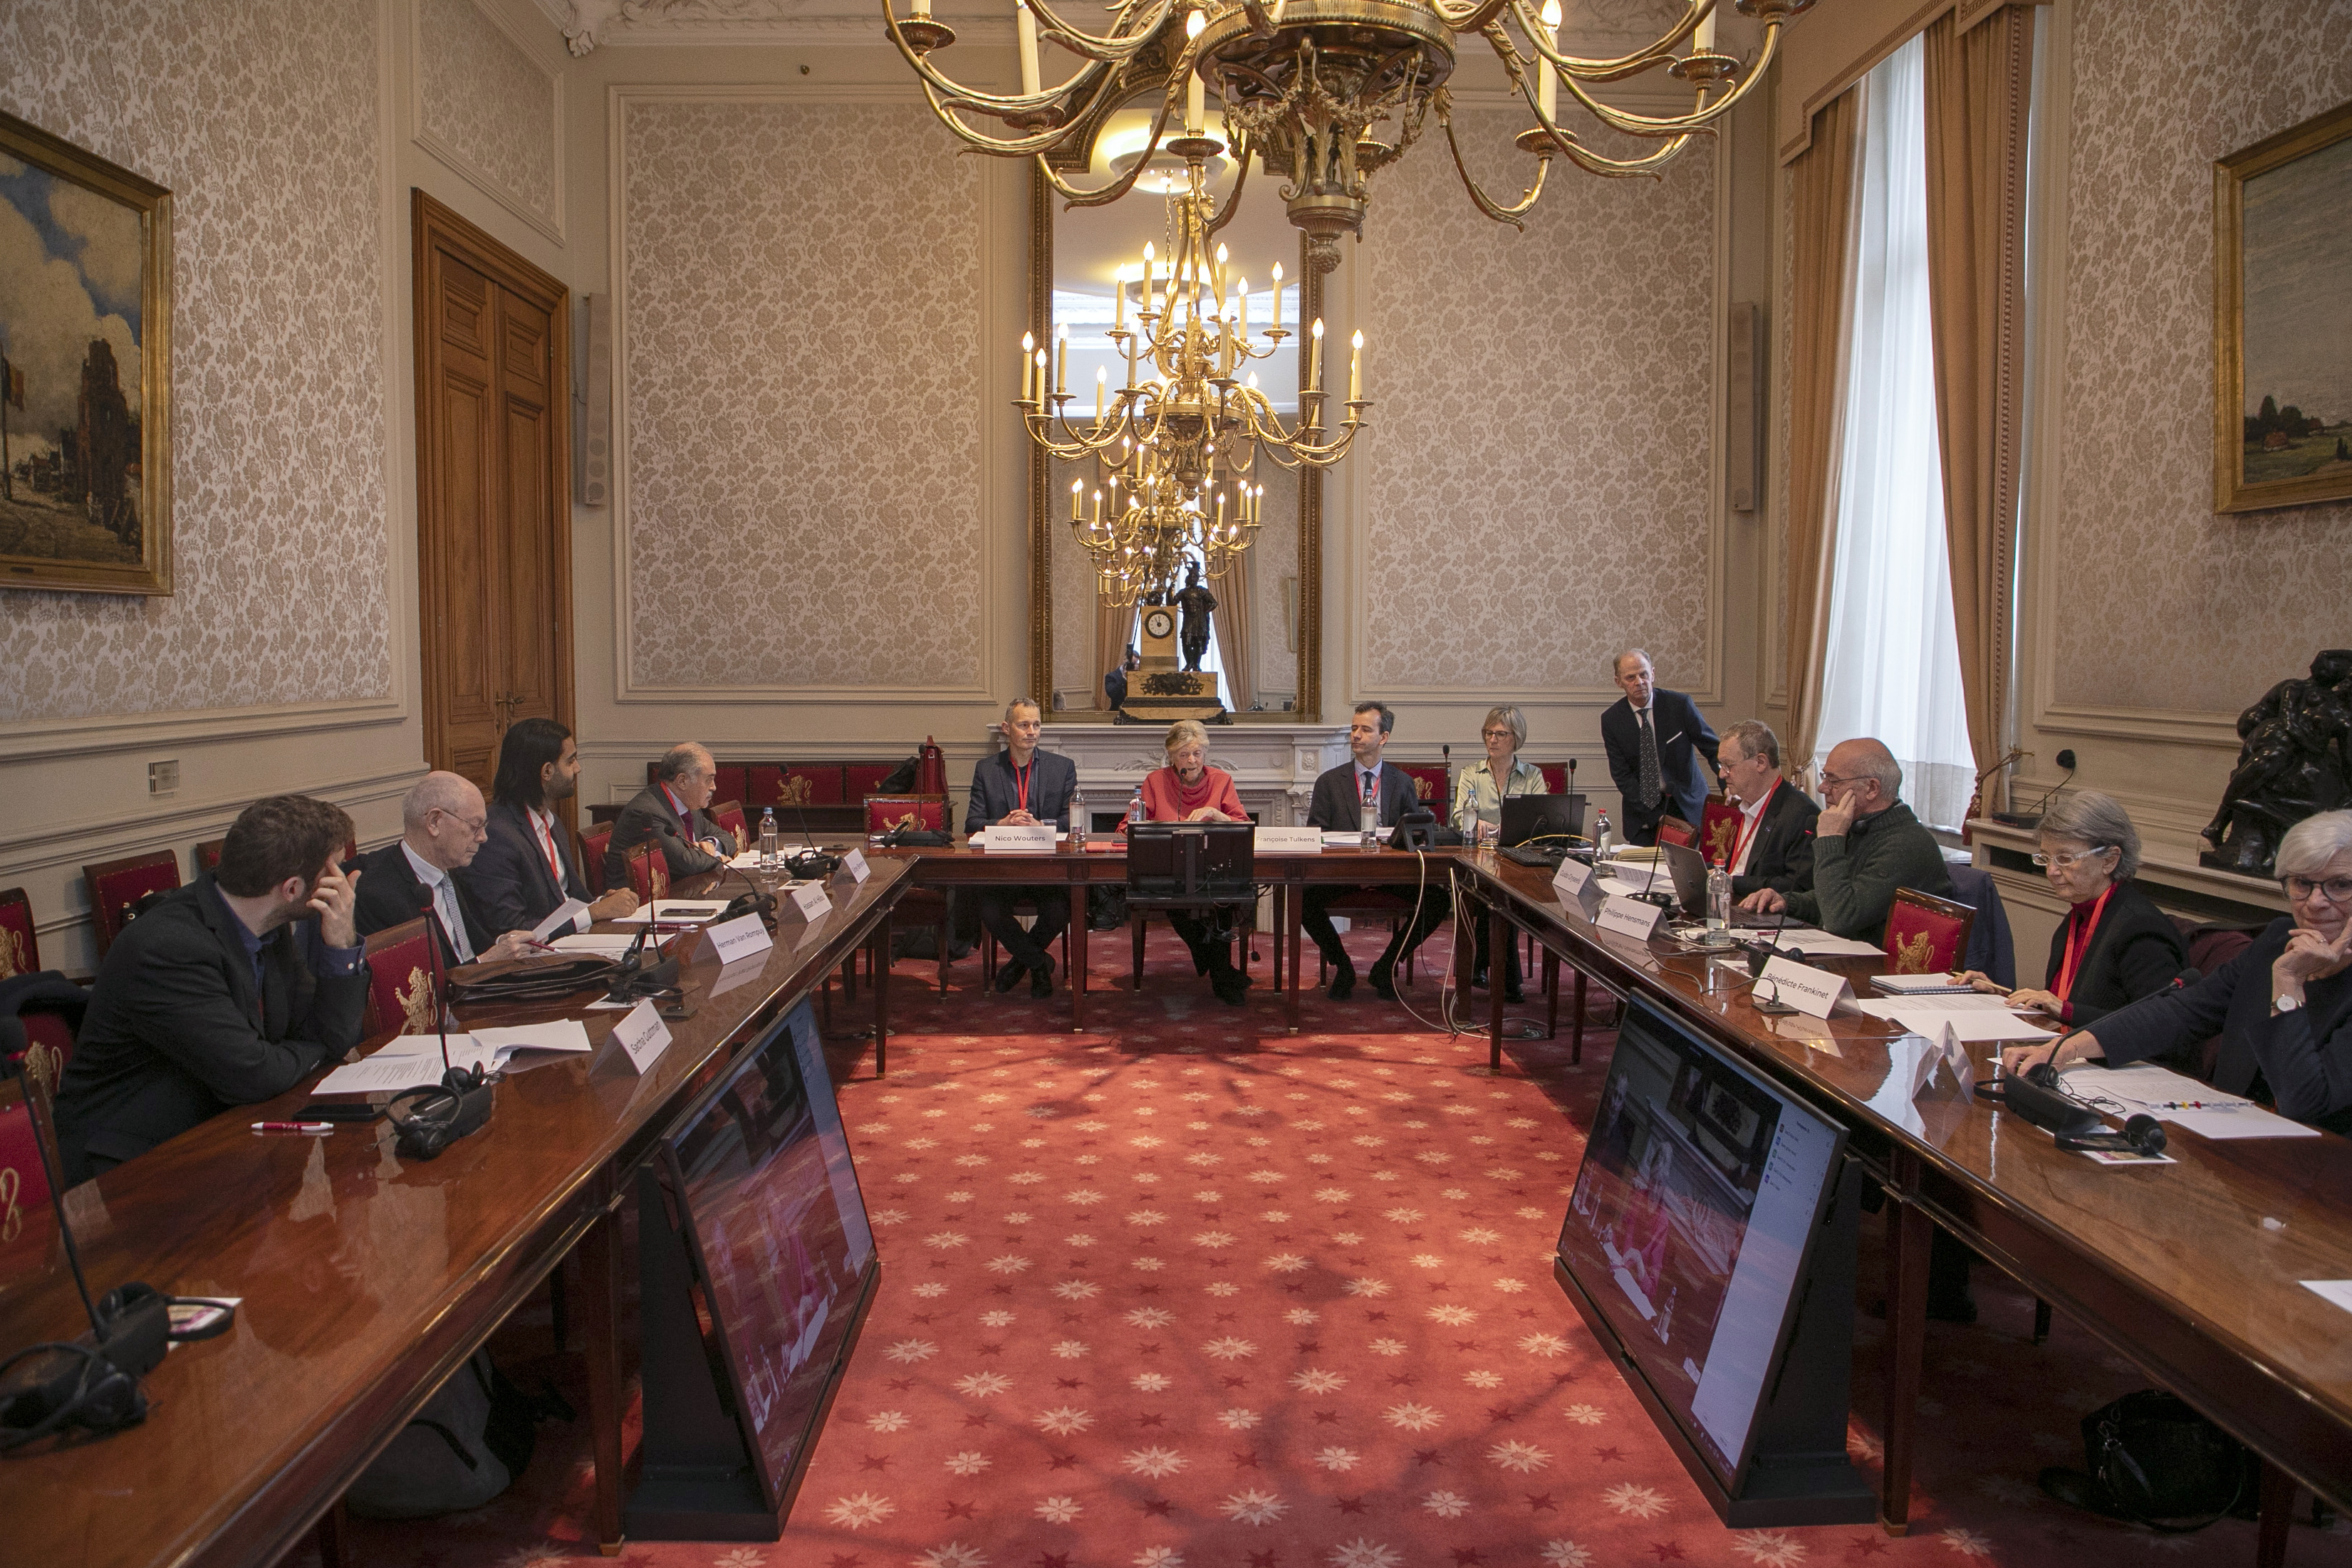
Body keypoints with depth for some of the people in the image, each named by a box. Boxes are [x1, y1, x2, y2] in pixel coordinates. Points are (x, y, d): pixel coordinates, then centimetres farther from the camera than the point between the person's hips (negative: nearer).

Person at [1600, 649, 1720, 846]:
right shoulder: (1611, 719, -5)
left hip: (1686, 806, -1)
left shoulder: (1680, 705, -8)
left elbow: (1714, 749, -3)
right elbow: (1621, 775, -6)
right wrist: (1655, 815, -14)